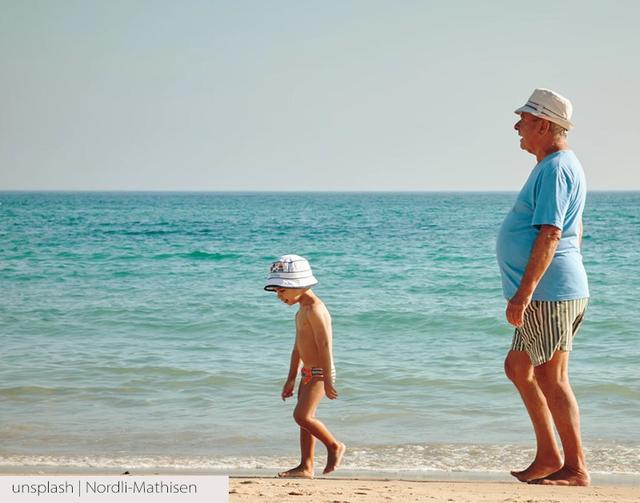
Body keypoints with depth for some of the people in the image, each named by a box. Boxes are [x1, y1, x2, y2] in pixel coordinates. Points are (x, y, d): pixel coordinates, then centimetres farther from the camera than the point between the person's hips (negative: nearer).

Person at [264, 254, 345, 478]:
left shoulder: (314, 309, -16)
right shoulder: (302, 311, 16)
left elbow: (325, 345, -21)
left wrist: (328, 380, -23)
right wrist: (290, 379, 21)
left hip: (319, 373, -10)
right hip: (308, 373, 10)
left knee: (302, 415, -15)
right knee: (305, 419, 7)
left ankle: (334, 446, 1)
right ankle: (306, 466, 10)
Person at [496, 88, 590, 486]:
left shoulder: (555, 169, -15)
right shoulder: (563, 165, 18)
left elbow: (550, 236, -23)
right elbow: (574, 233, 25)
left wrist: (523, 293, -26)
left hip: (549, 292, -11)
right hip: (552, 292, 11)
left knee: (552, 378, -6)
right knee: (518, 367, 16)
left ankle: (576, 468, 0)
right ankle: (549, 456, 19)